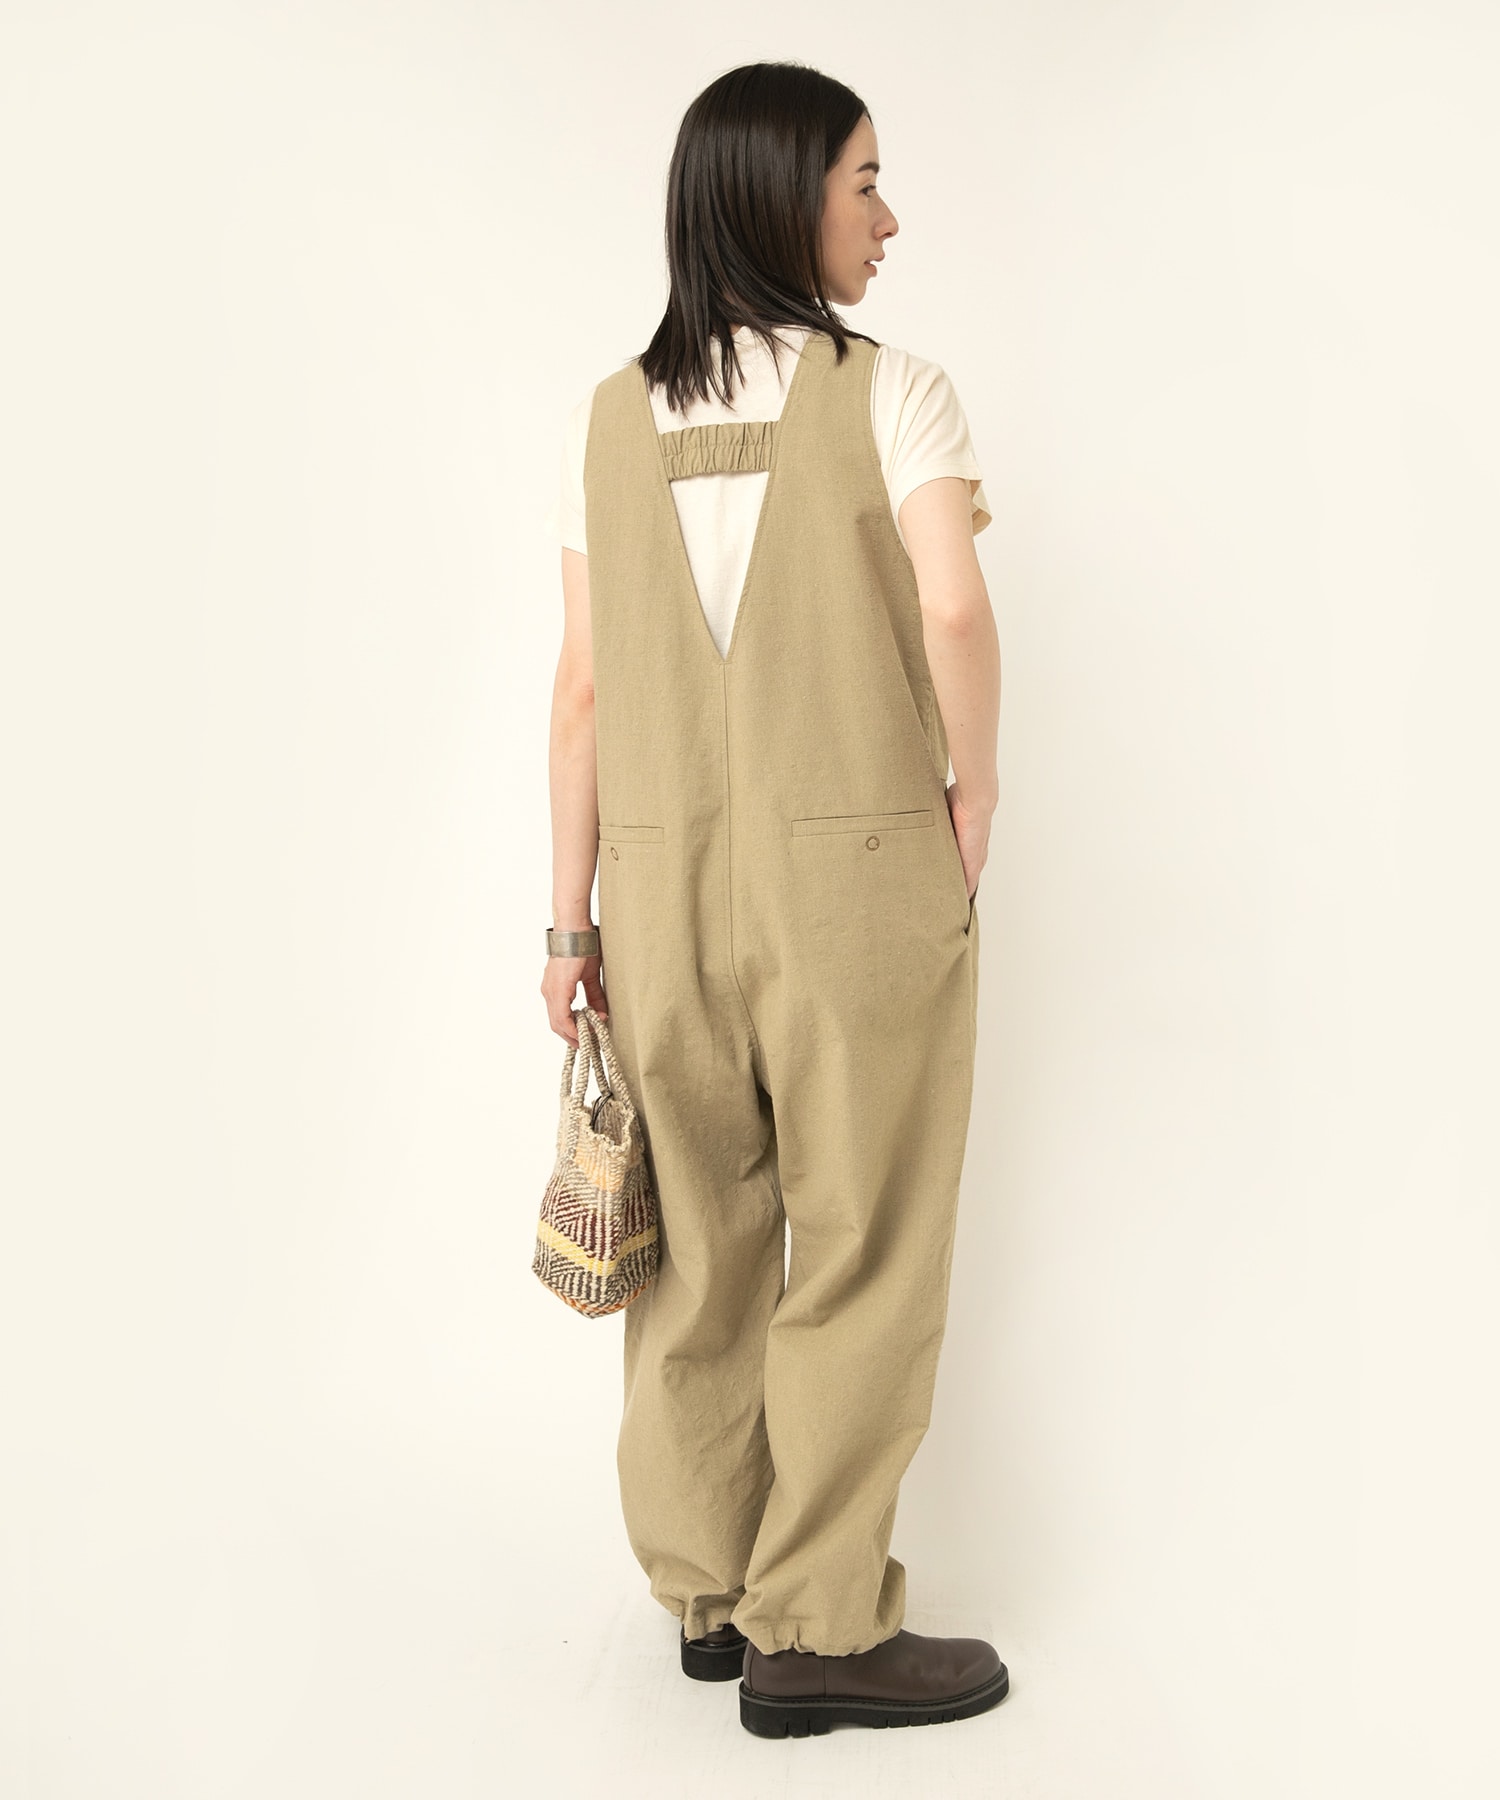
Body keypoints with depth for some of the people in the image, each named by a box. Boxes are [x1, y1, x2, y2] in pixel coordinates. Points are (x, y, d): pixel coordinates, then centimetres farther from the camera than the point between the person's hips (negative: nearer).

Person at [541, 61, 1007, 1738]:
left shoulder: (607, 420, 6)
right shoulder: (892, 392, -6)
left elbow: (584, 687, 4)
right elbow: (953, 610, -22)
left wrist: (573, 917, 7)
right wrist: (973, 786, -5)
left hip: (667, 874, 5)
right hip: (859, 865, -4)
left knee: (701, 1245, 15)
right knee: (862, 1253, 8)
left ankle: (707, 1589, 30)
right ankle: (816, 1628, 17)